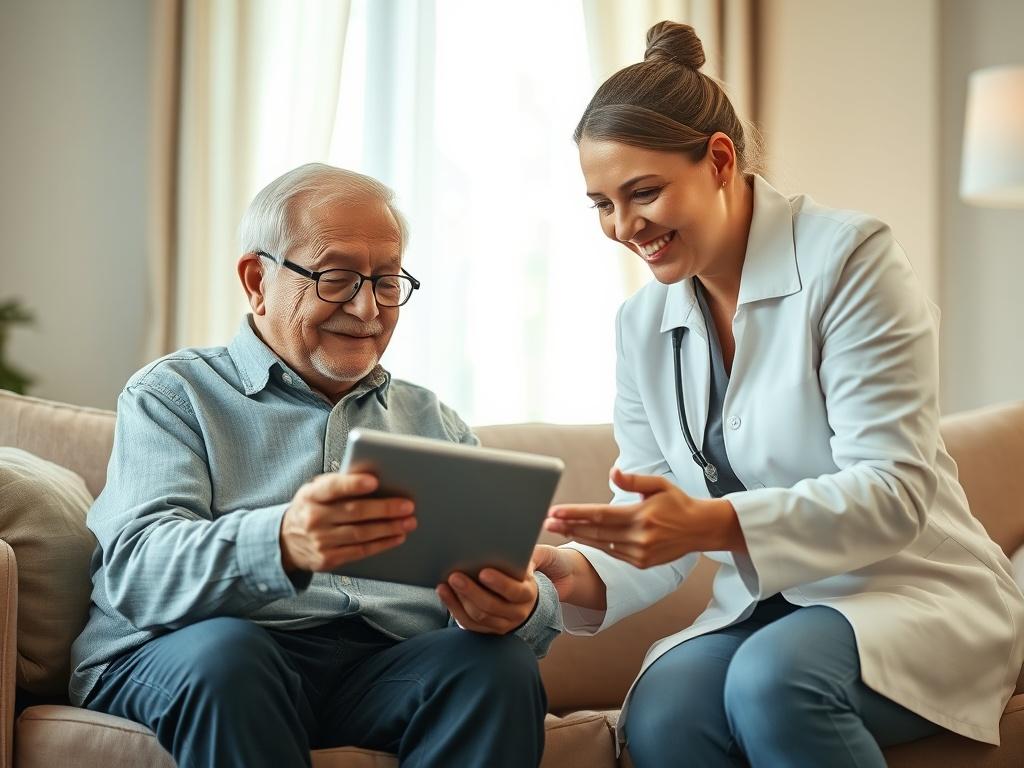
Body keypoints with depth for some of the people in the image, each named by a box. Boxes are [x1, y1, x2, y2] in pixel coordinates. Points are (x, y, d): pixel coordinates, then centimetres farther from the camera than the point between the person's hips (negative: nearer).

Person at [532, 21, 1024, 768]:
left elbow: (895, 488, -19)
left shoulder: (848, 257, -12)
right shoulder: (643, 323, 6)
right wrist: (583, 574, -19)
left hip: (915, 594, -4)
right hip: (764, 609, 4)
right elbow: (661, 532, 4)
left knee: (774, 676, -35)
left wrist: (714, 525, -34)